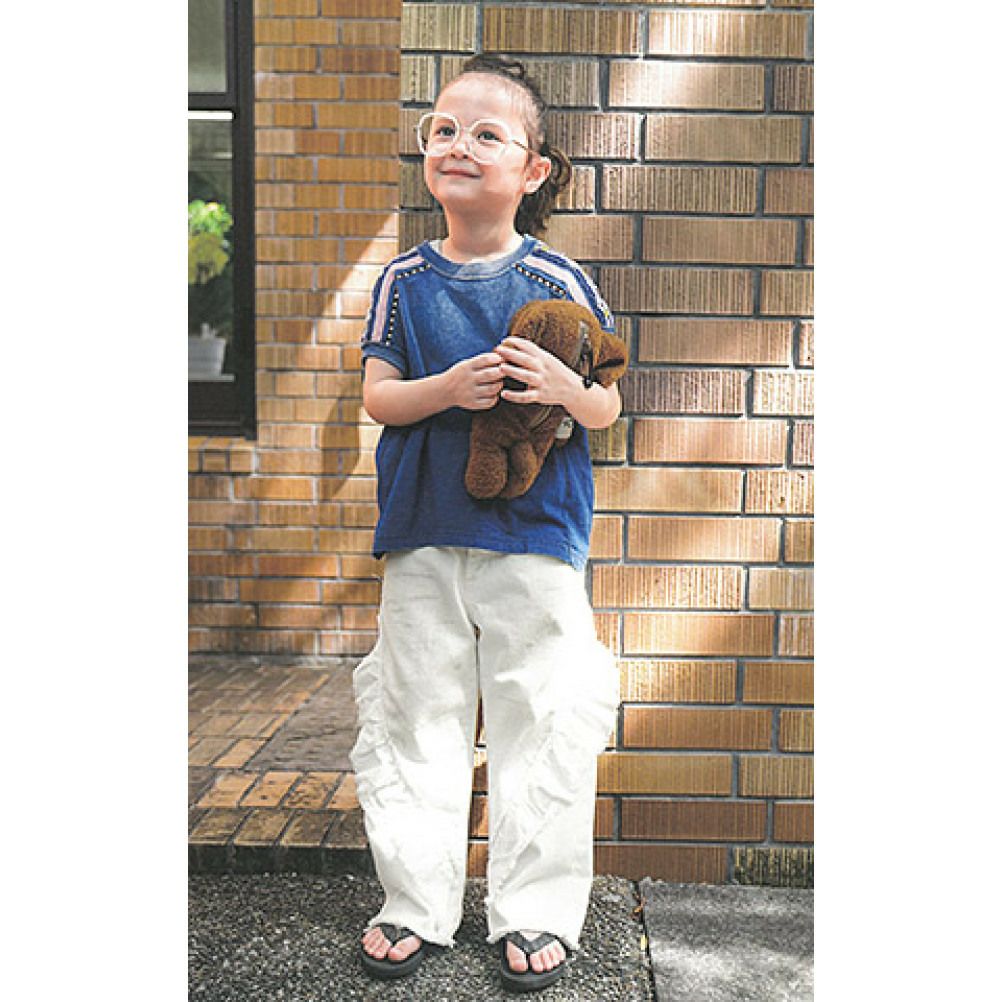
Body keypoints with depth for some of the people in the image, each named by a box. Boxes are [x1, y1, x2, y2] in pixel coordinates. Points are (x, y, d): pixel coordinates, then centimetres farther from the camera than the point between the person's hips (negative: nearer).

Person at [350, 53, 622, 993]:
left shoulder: (557, 280, -1)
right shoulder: (404, 278, 5)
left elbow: (607, 408, 2)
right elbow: (377, 396, 2)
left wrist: (563, 385, -20)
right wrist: (449, 389, -17)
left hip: (534, 536, -2)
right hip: (423, 536, 2)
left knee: (543, 721, 4)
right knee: (415, 715, 10)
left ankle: (535, 910, 23)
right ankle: (417, 901, 28)